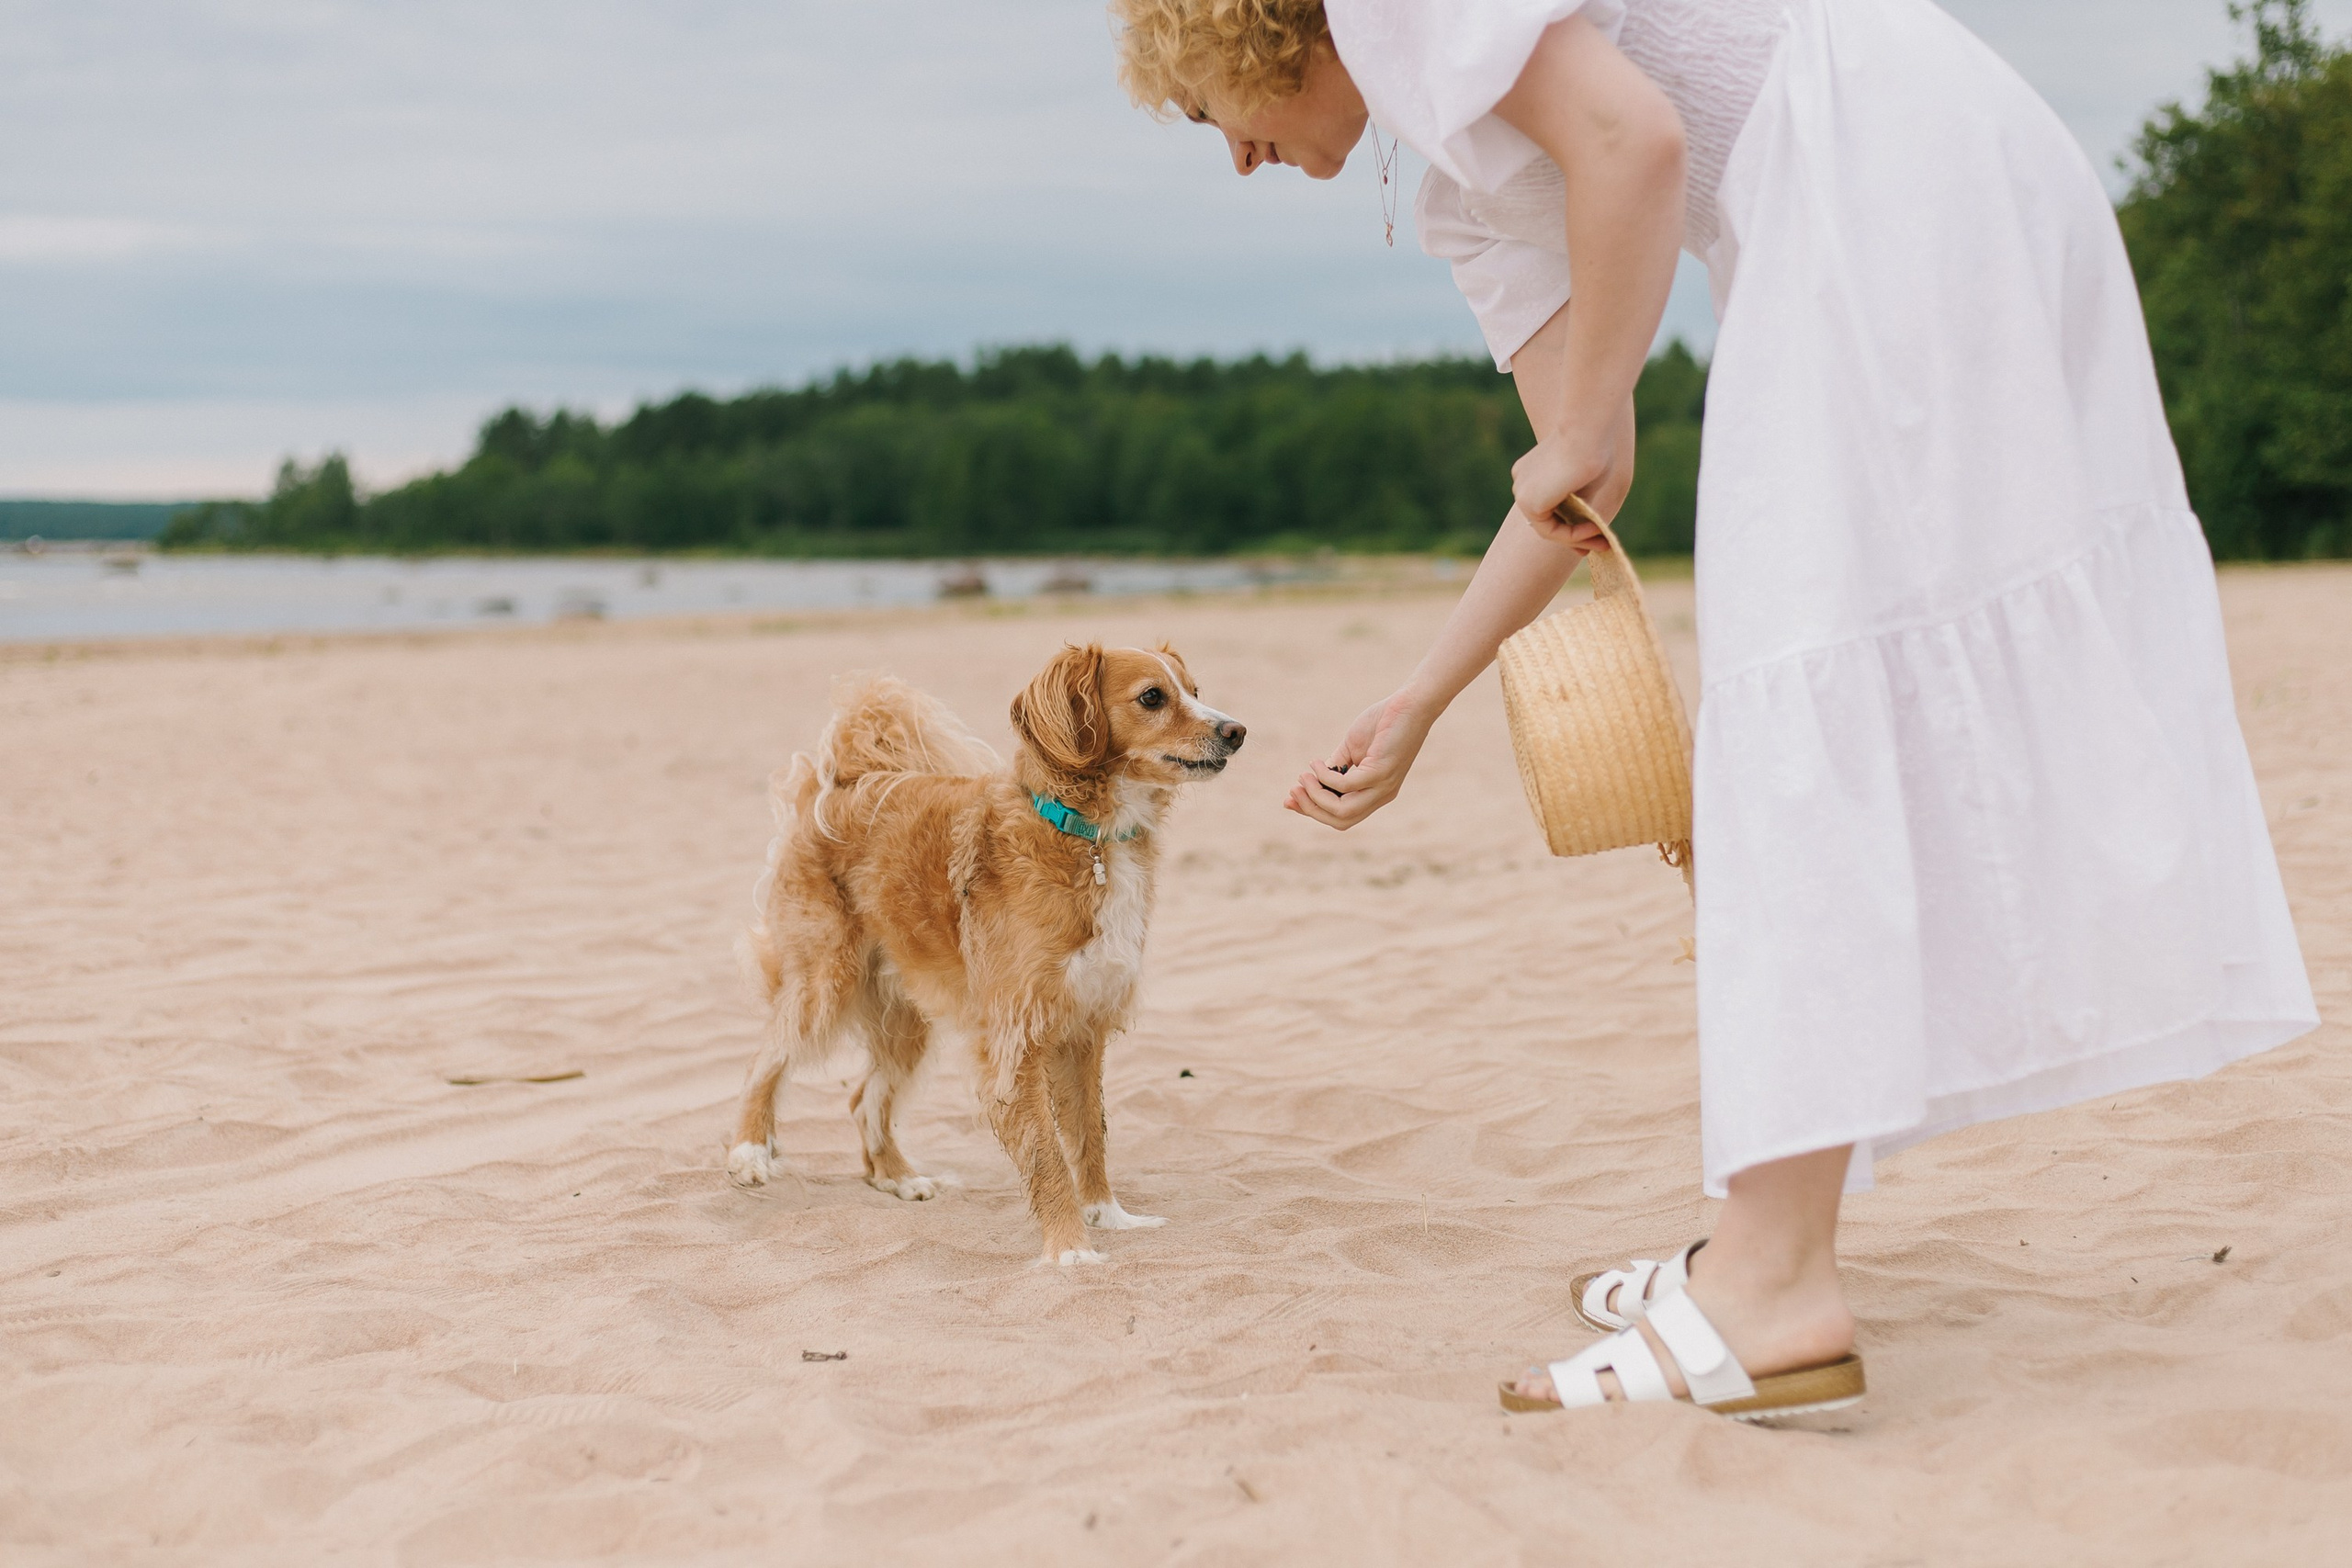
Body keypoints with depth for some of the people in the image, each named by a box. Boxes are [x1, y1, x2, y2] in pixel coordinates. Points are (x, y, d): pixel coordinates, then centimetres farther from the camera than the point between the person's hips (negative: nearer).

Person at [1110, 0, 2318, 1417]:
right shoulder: (1472, 198, 25)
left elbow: (1636, 140, -16)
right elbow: (1576, 485, 23)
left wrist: (1584, 434, -7)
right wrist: (1412, 712, 25)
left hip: (1891, 168, -10)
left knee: (1810, 675, -13)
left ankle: (1777, 1297, -15)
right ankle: (1774, 1246, 17)